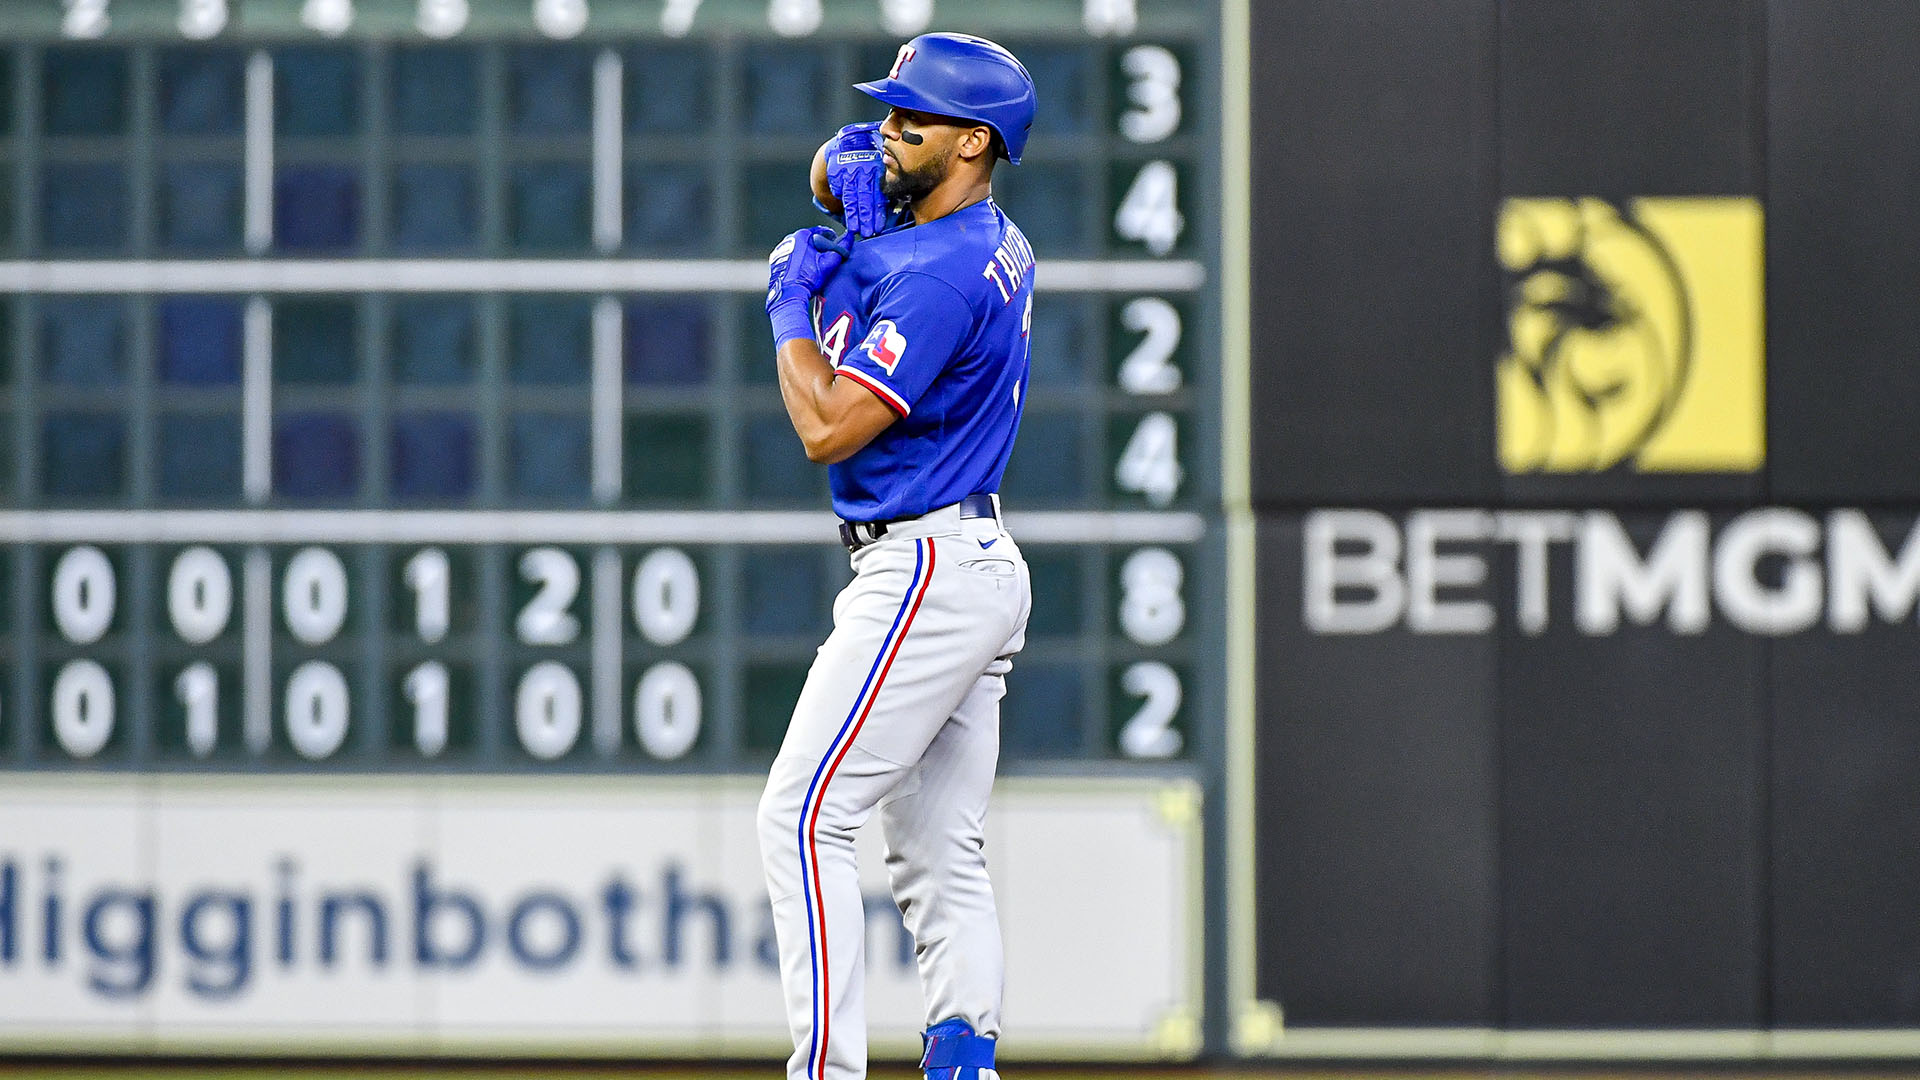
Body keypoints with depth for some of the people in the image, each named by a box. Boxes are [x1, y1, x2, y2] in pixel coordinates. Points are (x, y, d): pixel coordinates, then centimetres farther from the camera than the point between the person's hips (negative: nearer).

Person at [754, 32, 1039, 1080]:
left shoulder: (941, 276, -19)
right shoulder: (996, 242, 12)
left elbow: (828, 428, -21)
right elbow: (841, 165, 28)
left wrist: (792, 300, -6)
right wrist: (847, 167, 2)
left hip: (926, 573, -11)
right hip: (981, 564, 11)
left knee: (803, 817, -12)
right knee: (942, 855, 8)